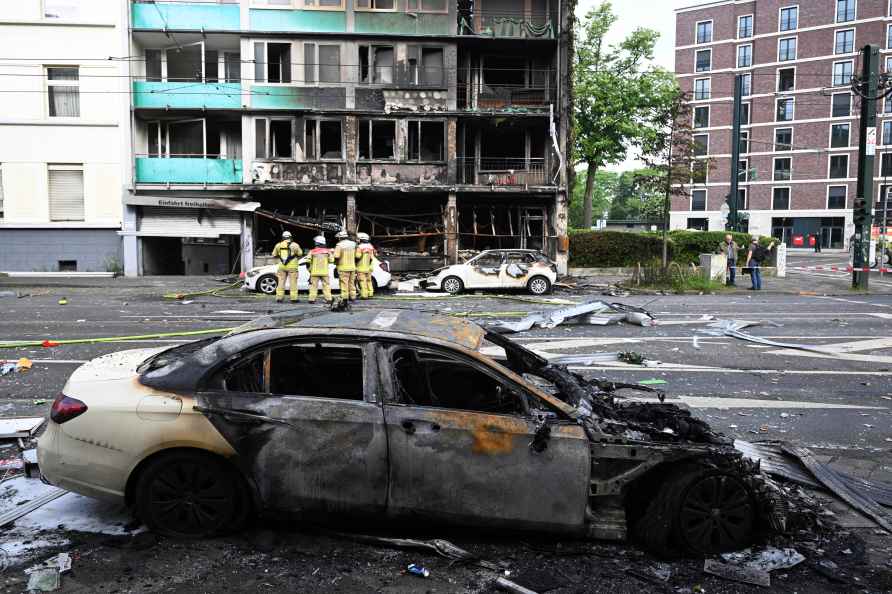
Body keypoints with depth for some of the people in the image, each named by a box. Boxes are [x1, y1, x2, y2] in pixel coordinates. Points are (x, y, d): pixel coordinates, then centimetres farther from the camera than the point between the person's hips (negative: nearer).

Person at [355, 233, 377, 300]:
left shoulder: (360, 247, -14)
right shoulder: (370, 246, 10)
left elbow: (358, 257, -18)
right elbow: (372, 257, 10)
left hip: (361, 267, -7)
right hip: (369, 267, 7)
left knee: (363, 281, -5)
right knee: (368, 280, 16)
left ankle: (364, 295, -7)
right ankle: (370, 293, 18)